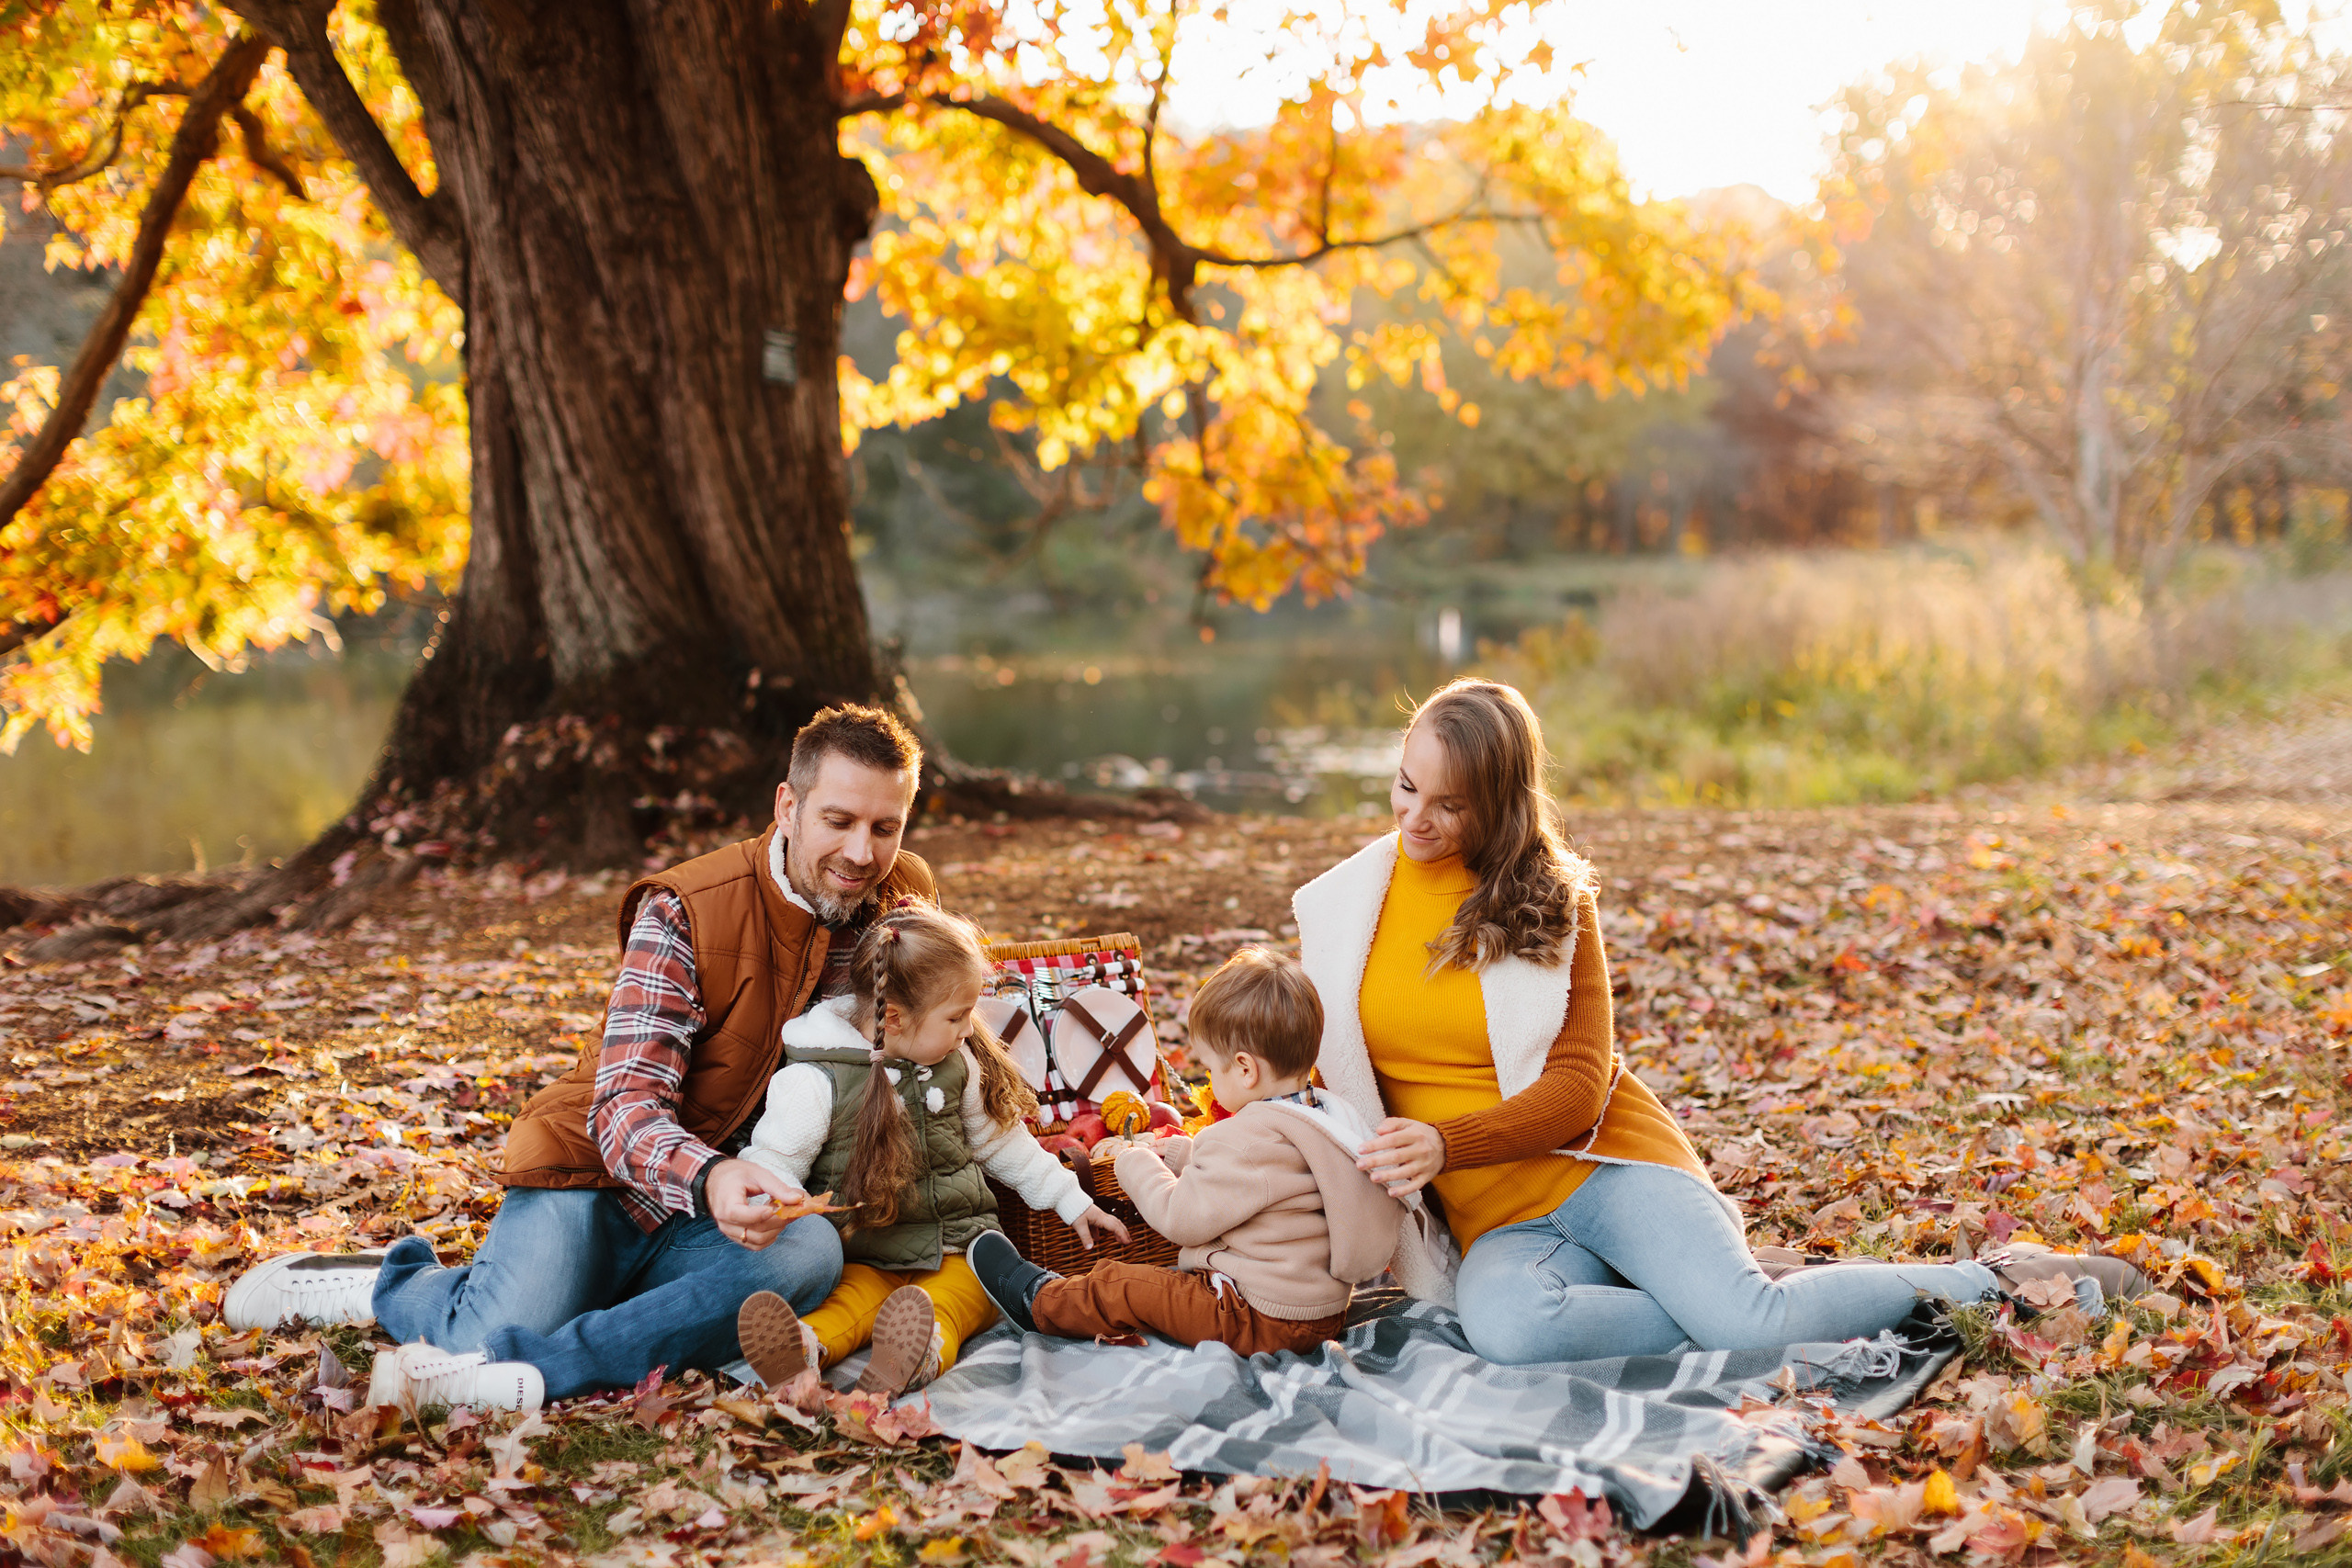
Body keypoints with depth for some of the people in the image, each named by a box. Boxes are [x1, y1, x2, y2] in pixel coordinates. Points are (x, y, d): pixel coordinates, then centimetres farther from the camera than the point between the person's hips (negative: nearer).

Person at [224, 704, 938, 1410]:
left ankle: (545, 1365, -33)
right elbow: (625, 1108, -22)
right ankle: (393, 1283, 9)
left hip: (703, 1219, 3)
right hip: (595, 1172, -3)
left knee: (809, 1253, -31)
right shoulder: (684, 911, -15)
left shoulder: (899, 903, -2)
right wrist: (709, 1180, -44)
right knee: (494, 1345, -25)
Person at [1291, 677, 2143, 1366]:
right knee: (1506, 1326, -36)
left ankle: (1992, 1280, -1)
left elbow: (1579, 1086, -5)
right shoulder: (1339, 906, 6)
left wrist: (1446, 1145, -21)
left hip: (1603, 1162, -1)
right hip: (1500, 1218, 1)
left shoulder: (1552, 896, 1)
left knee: (1748, 1320, -25)